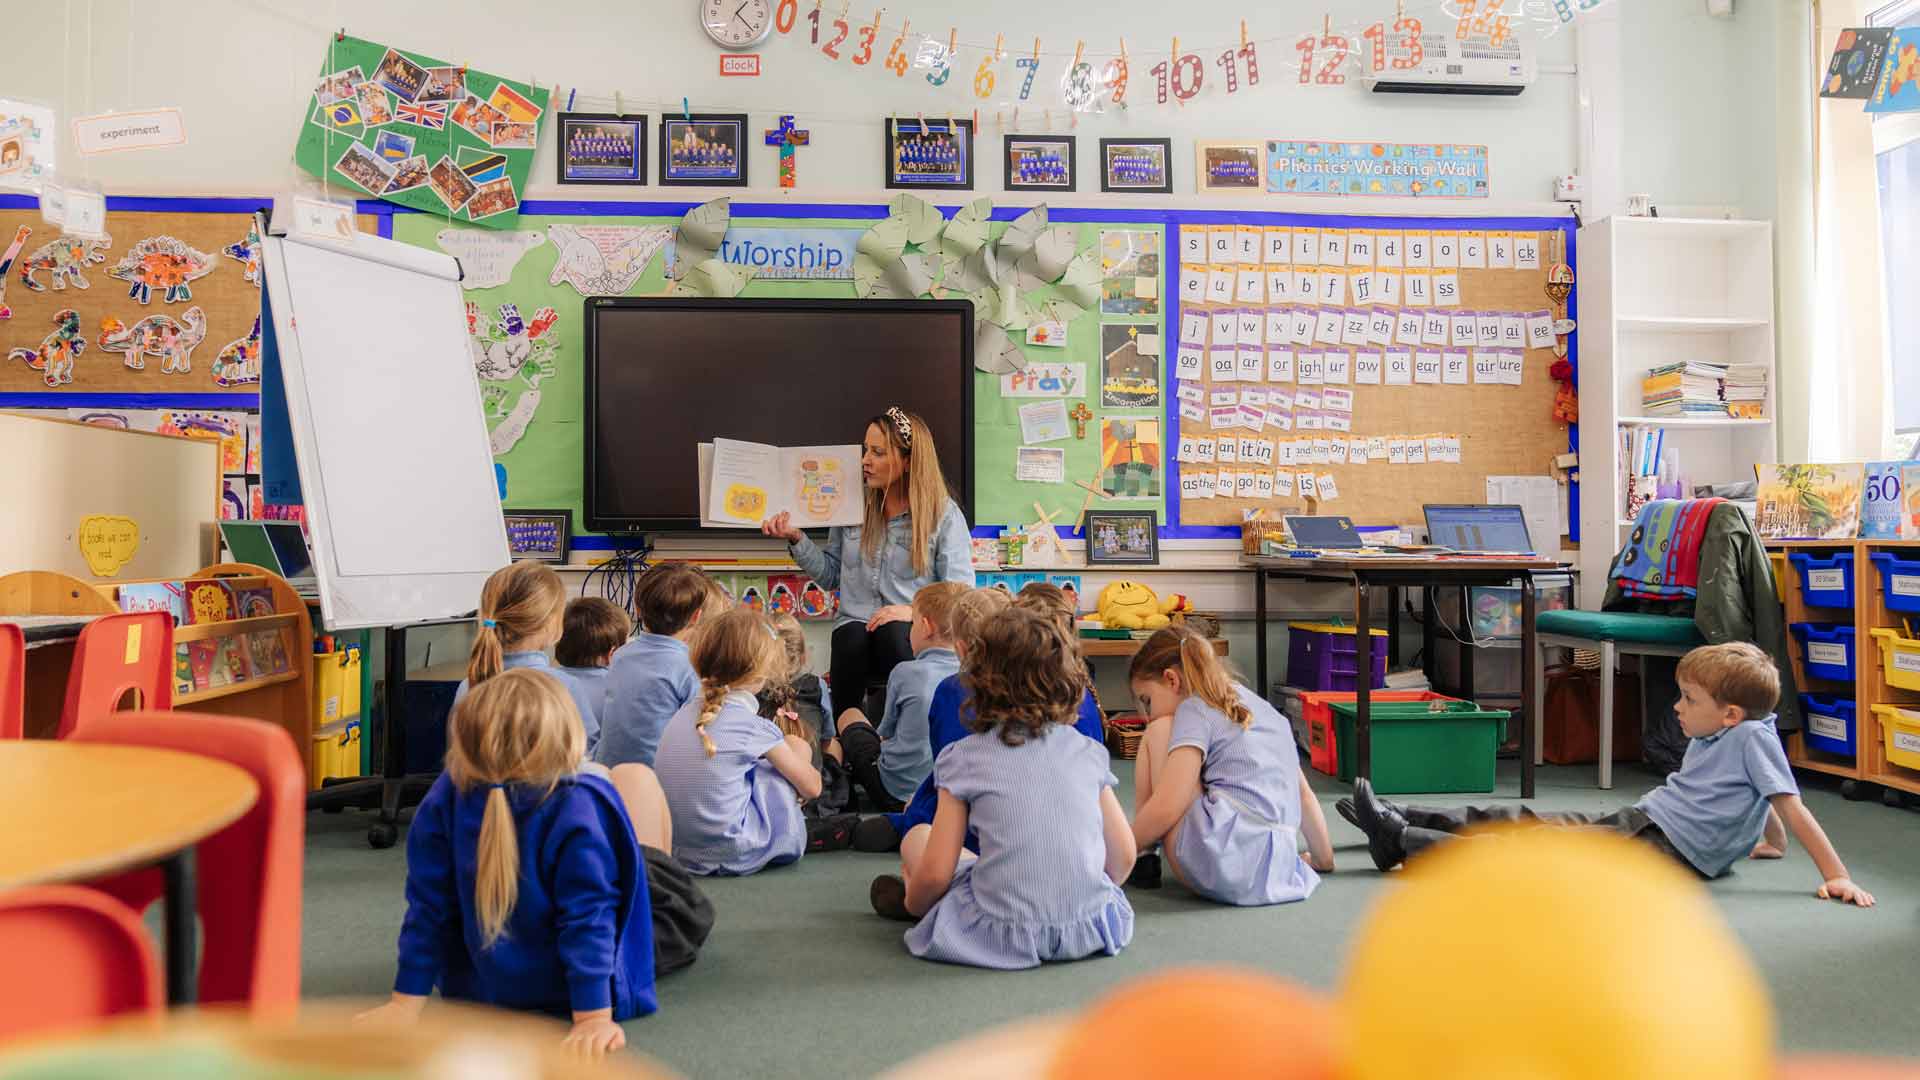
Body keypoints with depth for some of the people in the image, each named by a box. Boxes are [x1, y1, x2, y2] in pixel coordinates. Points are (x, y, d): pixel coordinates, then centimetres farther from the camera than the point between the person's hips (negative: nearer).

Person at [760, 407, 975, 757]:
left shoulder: (945, 514, 1)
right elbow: (831, 575, 20)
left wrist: (915, 611, -20)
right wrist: (797, 540, 6)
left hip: (916, 635, -2)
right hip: (856, 626, 3)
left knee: (893, 635, -38)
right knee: (852, 639, -34)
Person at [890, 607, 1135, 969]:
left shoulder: (965, 758, -5)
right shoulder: (1088, 752, 4)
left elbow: (935, 874, -7)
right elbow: (1124, 857, 6)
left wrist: (912, 903, 15)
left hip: (1005, 936, -5)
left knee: (916, 838, 14)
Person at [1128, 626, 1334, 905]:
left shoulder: (1195, 708, -1)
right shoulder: (1259, 704, 21)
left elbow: (1166, 808, -11)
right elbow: (1304, 794, 23)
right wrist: (1324, 859, 31)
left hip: (1214, 868, -9)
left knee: (1160, 733, 6)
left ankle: (1145, 858, 8)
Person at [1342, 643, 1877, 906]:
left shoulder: (1752, 736, -12)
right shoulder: (1709, 739, 16)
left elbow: (1792, 808, -13)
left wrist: (1838, 876, -16)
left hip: (1666, 851, -9)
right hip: (1637, 820, 9)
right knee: (1527, 821, 2)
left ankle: (1403, 842, -22)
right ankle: (1397, 819, 1)